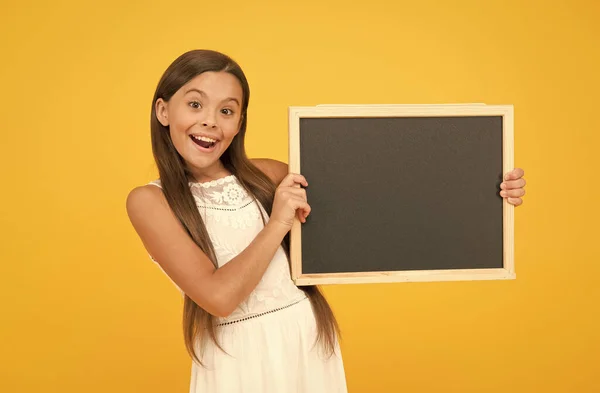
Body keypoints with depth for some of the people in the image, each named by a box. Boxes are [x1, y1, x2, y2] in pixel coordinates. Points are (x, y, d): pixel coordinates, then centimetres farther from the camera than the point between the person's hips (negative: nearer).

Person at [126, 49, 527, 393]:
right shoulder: (149, 200, -8)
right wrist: (279, 223, -16)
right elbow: (218, 296, -17)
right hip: (241, 358, -3)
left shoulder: (265, 176, 2)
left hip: (311, 343, 3)